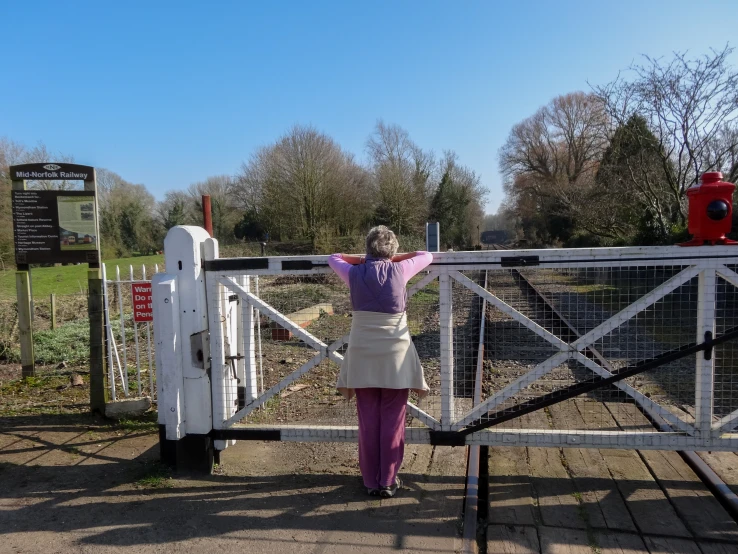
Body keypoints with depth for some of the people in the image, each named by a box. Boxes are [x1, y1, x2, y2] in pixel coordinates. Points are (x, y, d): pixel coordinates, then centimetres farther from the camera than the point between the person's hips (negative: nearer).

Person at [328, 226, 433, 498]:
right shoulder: (399, 271, -6)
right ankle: (388, 482, 15)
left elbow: (333, 258, 20)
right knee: (392, 421, 8)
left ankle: (371, 482, 19)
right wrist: (394, 259, 18)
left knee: (368, 422, 9)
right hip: (395, 355, -1)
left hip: (362, 355, 2)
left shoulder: (355, 274, -2)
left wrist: (363, 260, 17)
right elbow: (427, 256, 13)